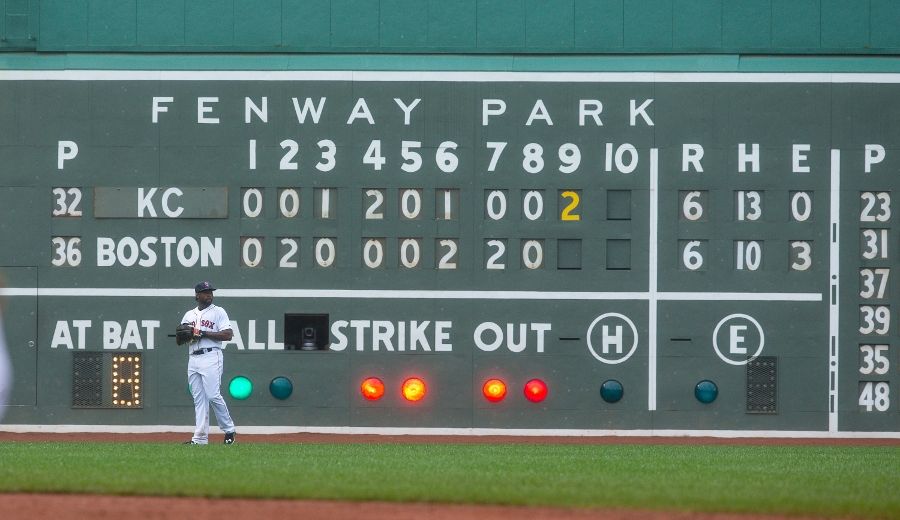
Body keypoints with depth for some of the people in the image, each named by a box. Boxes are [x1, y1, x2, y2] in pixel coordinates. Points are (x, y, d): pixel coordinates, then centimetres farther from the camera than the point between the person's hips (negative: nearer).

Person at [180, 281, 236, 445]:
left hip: (211, 357, -5)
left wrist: (204, 333, -12)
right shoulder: (189, 315, 19)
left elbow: (228, 335, -7)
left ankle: (229, 430, 2)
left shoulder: (218, 312, 3)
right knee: (199, 399, 3)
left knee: (213, 396, -12)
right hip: (193, 358, 5)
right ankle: (200, 438, 2)